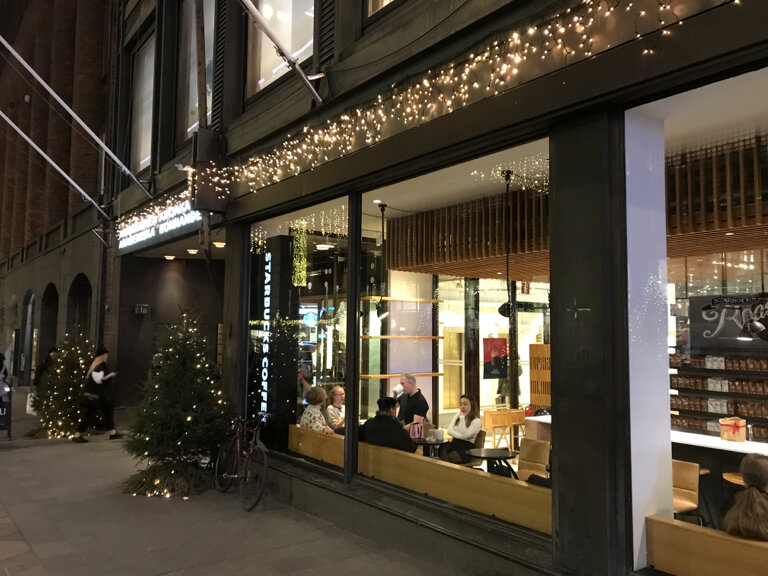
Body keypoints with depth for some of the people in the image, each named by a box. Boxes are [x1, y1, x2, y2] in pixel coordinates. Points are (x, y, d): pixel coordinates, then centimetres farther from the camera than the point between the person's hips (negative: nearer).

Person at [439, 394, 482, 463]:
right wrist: (462, 436, -10)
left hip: (466, 449, -5)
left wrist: (462, 417, -10)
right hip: (454, 444, 5)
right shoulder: (457, 416, 18)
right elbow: (449, 431, 5)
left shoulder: (477, 421, 0)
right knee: (442, 448, -30)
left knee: (450, 456, -34)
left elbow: (465, 435, -14)